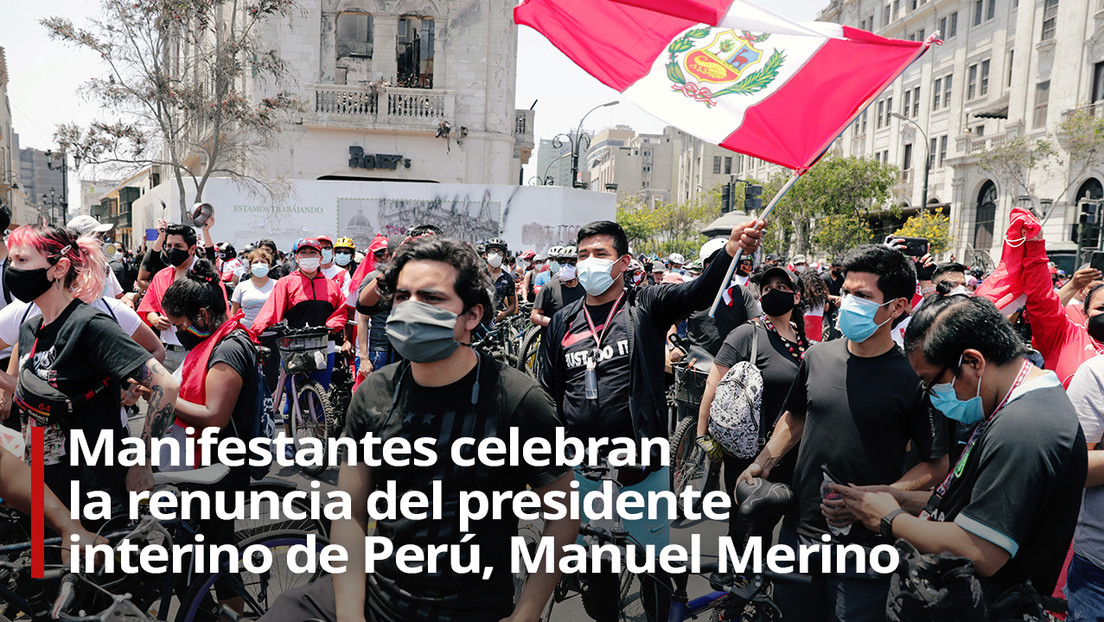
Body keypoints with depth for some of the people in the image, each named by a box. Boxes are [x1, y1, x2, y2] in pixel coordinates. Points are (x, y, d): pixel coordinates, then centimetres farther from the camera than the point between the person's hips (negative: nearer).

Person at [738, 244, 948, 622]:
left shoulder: (912, 377, -13)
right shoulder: (817, 357, 1)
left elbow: (936, 465, -9)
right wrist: (763, 463, 6)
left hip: (863, 548, -4)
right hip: (799, 532, 5)